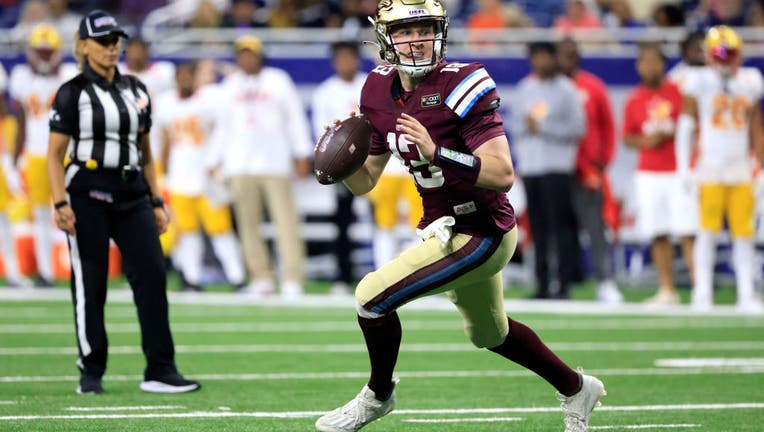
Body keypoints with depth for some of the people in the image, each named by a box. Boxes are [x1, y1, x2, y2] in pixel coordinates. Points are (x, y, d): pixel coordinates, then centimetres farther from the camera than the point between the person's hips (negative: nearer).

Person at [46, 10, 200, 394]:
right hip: (87, 195, -4)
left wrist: (156, 201, 14)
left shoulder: (136, 91, 14)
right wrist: (60, 204, -14)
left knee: (152, 275, -6)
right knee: (90, 283, 0)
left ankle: (160, 371, -6)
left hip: (132, 194, 4)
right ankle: (91, 371, 11)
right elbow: (55, 154, -4)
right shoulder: (72, 93, -1)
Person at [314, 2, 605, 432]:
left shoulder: (462, 86, -22)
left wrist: (436, 152, -38)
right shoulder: (381, 91, 0)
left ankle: (378, 394, 11)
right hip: (448, 230, 9)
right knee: (489, 333, 28)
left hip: (480, 233, -9)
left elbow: (503, 175, -28)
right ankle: (577, 389, 49)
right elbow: (364, 181, 8)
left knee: (374, 295, -15)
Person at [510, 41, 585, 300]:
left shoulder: (566, 89, 0)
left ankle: (564, 284, -10)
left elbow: (577, 128, -5)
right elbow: (514, 124, 18)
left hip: (557, 165, -5)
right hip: (529, 167, 5)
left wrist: (542, 127, -12)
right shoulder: (525, 88, 16)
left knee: (560, 224, -10)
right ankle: (542, 285, 6)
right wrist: (525, 125, -5)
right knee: (538, 228, 3)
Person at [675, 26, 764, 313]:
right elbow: (685, 126, 0)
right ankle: (703, 294, -1)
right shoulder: (699, 82, -1)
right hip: (711, 168, -3)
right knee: (708, 230, -5)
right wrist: (684, 167, -6)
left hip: (741, 169, 3)